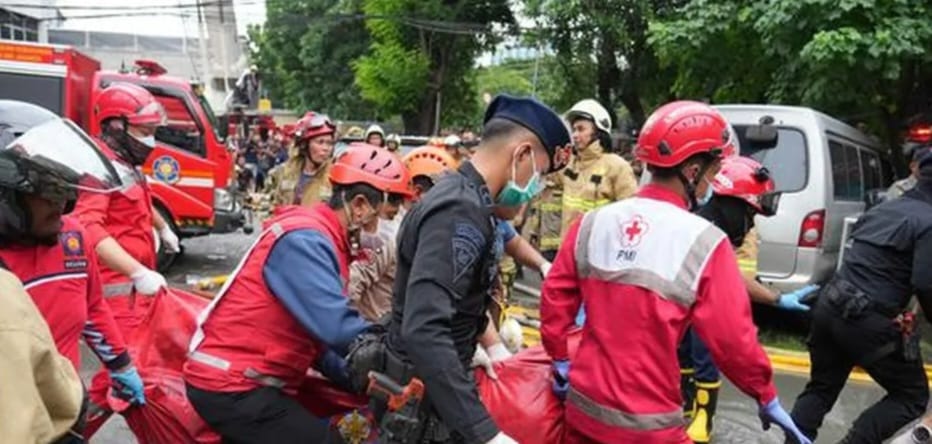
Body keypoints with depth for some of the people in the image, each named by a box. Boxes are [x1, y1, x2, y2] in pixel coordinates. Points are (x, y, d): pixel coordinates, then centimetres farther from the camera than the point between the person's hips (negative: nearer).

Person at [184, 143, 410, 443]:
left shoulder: (321, 239, 9)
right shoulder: (304, 239, -21)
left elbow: (318, 335, 11)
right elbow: (336, 328, -31)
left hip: (245, 380, 10)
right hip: (231, 386, -10)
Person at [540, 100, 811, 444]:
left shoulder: (593, 222, -3)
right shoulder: (704, 243, -16)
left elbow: (555, 296, 2)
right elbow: (733, 340, -12)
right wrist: (767, 399, 5)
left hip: (583, 406, 5)